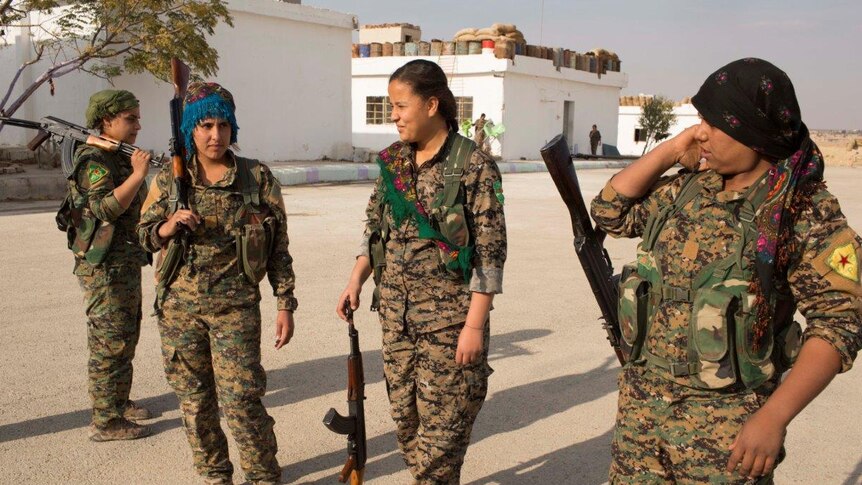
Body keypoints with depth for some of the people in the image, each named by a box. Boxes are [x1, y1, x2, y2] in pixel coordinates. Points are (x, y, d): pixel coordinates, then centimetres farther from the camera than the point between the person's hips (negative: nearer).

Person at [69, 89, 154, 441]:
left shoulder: (120, 159, 15)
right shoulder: (94, 161, -15)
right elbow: (105, 207, -29)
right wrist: (137, 175, -29)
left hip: (126, 264, 10)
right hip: (105, 266, -10)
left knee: (126, 336, 18)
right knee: (109, 343, -5)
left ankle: (119, 401, 32)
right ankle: (106, 421, 2)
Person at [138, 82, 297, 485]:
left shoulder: (258, 178, -1)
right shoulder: (169, 180, 4)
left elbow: (278, 246, 2)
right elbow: (144, 233, 12)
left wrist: (285, 303, -2)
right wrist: (170, 226, -11)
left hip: (235, 306, -3)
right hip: (179, 307, 3)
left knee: (240, 398, -5)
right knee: (194, 396, 12)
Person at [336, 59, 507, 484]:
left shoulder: (474, 166, -11)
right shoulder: (392, 161, 7)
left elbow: (490, 252, -13)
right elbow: (374, 227, 16)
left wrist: (475, 325, -16)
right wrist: (355, 281, 3)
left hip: (449, 314, -6)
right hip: (395, 311, 6)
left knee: (443, 422, 3)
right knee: (404, 416, 14)